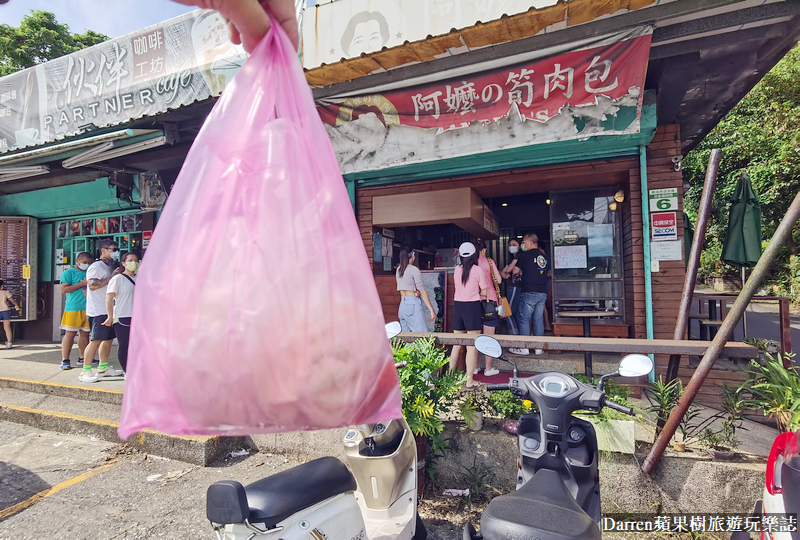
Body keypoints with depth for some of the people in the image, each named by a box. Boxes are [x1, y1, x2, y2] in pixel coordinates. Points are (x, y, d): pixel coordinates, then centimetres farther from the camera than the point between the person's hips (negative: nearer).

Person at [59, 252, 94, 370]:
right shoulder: (69, 272, 1)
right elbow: (64, 289, -9)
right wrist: (82, 283, -14)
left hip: (87, 308, 6)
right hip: (73, 308, -6)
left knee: (85, 333, 9)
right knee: (70, 333, -5)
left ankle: (82, 358, 18)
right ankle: (65, 360, 0)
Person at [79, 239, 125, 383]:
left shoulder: (112, 266, 19)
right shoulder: (96, 266, -10)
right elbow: (93, 285, -24)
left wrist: (120, 273, 13)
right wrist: (112, 276, -21)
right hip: (98, 311, -9)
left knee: (108, 339, 13)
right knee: (96, 340, -9)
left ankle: (103, 368, 23)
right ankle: (85, 372, -4)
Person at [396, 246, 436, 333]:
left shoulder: (398, 270, 11)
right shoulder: (414, 270, -10)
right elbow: (422, 292, -10)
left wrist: (415, 291, -7)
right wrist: (432, 310, -8)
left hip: (402, 305, 8)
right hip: (413, 305, -8)